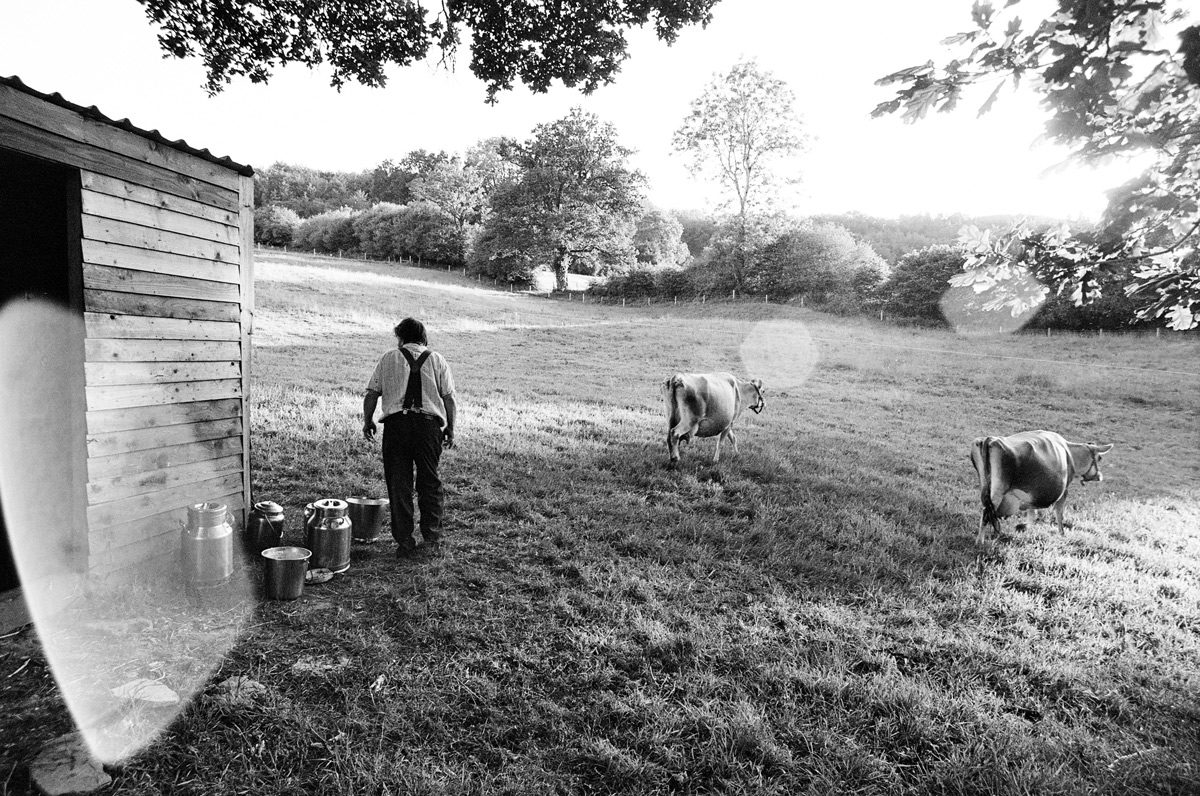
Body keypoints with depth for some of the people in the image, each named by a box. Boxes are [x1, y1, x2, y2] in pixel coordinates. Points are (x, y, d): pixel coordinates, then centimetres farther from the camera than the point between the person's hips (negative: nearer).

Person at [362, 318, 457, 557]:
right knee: (429, 480, 13)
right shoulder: (437, 360, 11)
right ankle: (432, 533, 14)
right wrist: (450, 428, 11)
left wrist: (367, 421, 15)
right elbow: (449, 398, 5)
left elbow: (371, 393, 4)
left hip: (396, 422, 0)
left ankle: (404, 541, 7)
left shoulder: (388, 359, 9)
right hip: (429, 423, 1)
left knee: (398, 482, 5)